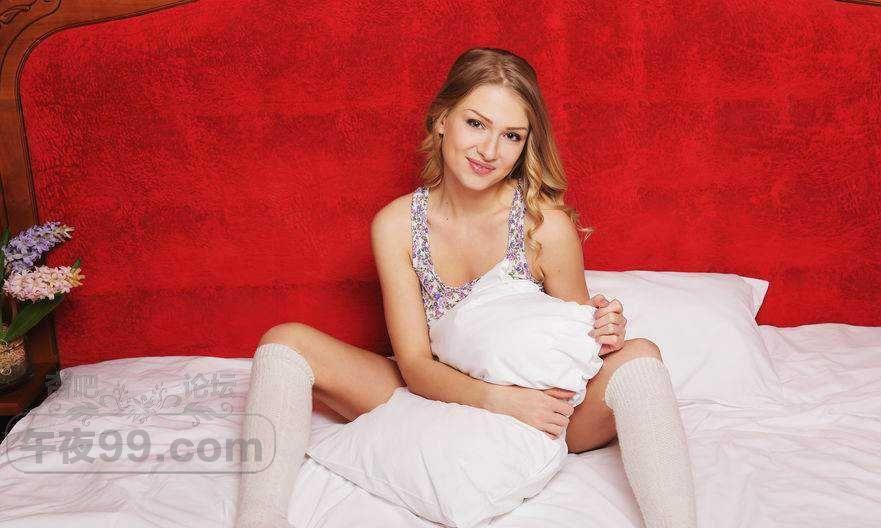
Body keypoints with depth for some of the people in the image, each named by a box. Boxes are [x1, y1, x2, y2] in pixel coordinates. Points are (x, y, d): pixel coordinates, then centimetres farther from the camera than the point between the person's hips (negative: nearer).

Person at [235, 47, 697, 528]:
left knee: (638, 357, -29)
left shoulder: (547, 225, -15)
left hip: (533, 410, -1)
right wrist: (495, 398, -30)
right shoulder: (396, 224, -10)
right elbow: (414, 363, -12)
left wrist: (599, 334, -28)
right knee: (286, 342, -15)